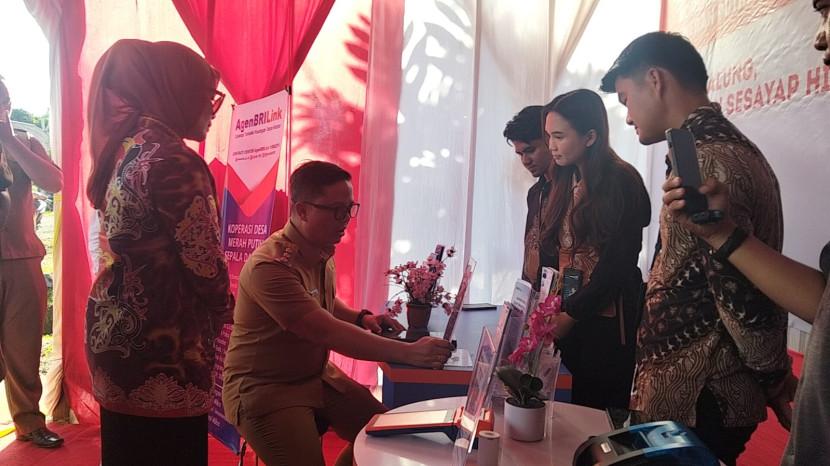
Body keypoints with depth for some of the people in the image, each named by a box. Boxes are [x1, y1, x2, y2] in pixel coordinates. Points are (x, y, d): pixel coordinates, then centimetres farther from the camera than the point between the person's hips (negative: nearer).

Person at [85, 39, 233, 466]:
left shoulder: (125, 149, 8)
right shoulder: (176, 161, -19)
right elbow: (205, 264, -17)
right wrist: (224, 312, 1)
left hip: (113, 332, 9)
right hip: (160, 350, -9)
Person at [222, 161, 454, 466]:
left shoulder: (321, 252, 0)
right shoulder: (270, 266, -28)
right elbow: (328, 332, -34)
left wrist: (361, 318, 0)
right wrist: (409, 353, -35)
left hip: (317, 377, 8)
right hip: (264, 389, -7)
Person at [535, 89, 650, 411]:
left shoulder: (621, 182, -10)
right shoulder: (567, 182, 11)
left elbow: (618, 266, -14)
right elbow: (553, 250, 10)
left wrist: (569, 315, -12)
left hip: (606, 322, -6)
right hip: (569, 319, 6)